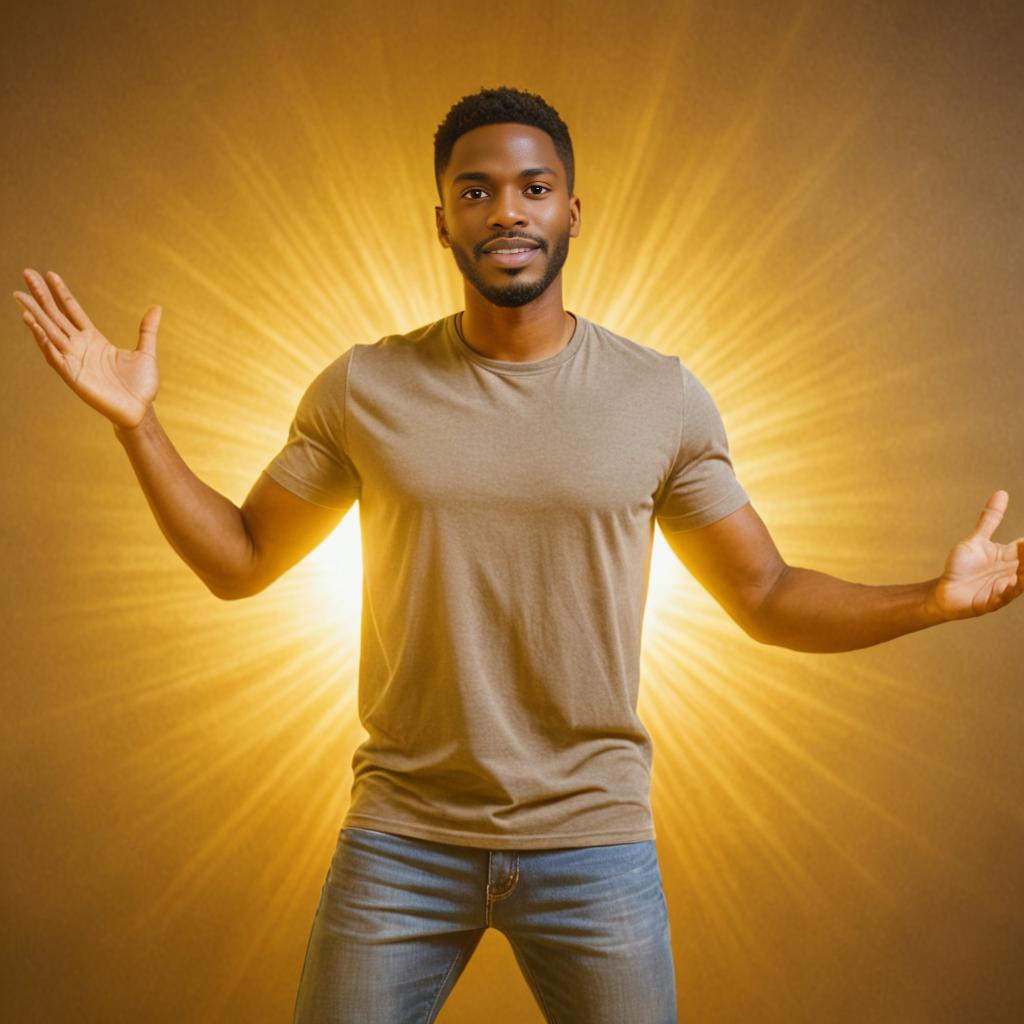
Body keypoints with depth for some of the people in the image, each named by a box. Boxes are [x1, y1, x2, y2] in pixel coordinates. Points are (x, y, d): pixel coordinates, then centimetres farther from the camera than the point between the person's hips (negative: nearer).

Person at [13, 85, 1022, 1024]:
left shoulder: (665, 397, -1)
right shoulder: (363, 388, -1)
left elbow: (766, 598, 5)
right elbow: (239, 560, 7)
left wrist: (936, 596, -9)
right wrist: (137, 421, -5)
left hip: (593, 837, 0)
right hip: (400, 838, 1)